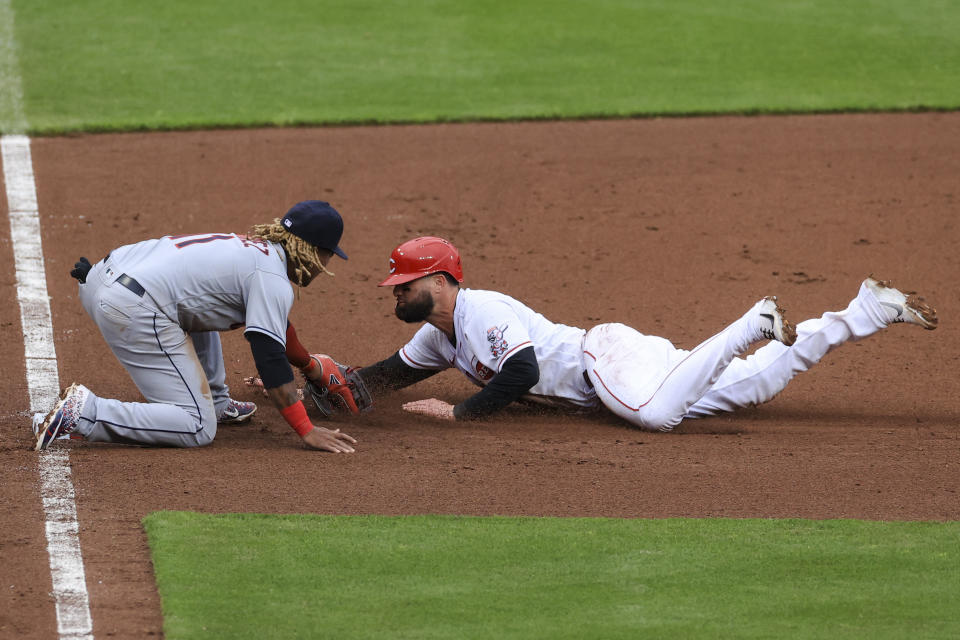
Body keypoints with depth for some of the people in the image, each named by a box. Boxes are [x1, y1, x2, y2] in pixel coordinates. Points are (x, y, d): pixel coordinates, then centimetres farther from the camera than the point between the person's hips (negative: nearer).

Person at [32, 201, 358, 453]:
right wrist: (307, 431, -12)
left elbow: (276, 327, 44)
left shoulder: (252, 245, 25)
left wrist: (309, 365, 59)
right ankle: (83, 413, -15)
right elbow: (270, 359, -12)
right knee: (197, 428, -9)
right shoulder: (273, 278, -4)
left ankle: (215, 401, 33)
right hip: (135, 311, -10)